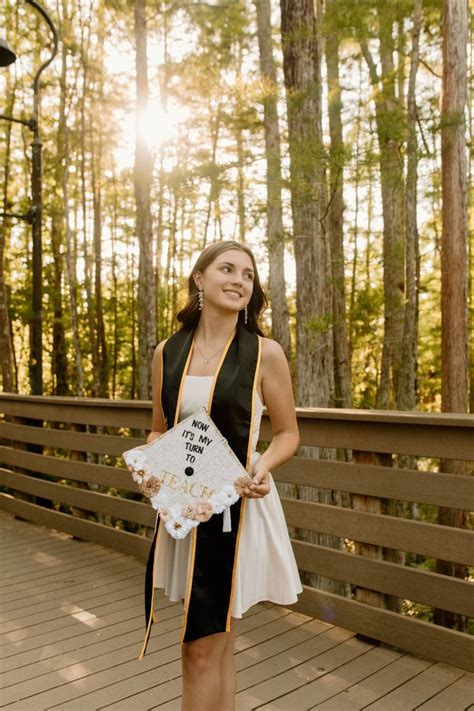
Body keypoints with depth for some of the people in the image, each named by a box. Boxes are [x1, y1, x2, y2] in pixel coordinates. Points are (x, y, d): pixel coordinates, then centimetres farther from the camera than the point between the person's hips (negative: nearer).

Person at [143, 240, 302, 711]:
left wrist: (262, 465, -18)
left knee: (201, 650, 3)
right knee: (216, 646, 17)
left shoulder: (265, 353, -6)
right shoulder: (167, 353, 3)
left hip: (238, 508, -3)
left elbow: (287, 433, 1)